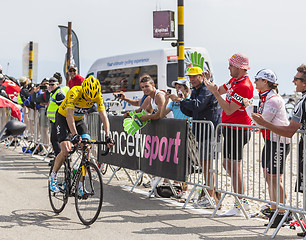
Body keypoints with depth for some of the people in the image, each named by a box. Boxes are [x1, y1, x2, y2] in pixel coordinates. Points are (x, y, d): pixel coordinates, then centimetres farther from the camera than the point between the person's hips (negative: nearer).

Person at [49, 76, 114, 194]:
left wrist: (108, 136, -36)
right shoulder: (74, 93, -34)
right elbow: (69, 116, -41)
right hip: (63, 118, -4)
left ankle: (80, 184, -3)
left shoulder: (97, 96, -21)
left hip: (79, 120, 4)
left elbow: (104, 116, -23)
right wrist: (75, 135, -53)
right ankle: (53, 176, 5)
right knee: (66, 150, -19)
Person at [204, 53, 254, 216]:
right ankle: (243, 201, 24)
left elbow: (229, 110, -22)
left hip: (237, 130, -10)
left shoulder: (244, 86, -20)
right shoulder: (234, 80, 11)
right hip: (230, 128, 10)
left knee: (234, 167, -7)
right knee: (227, 164, 15)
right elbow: (220, 90, 23)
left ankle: (238, 208, -1)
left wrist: (215, 93, -21)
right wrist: (209, 82, 6)